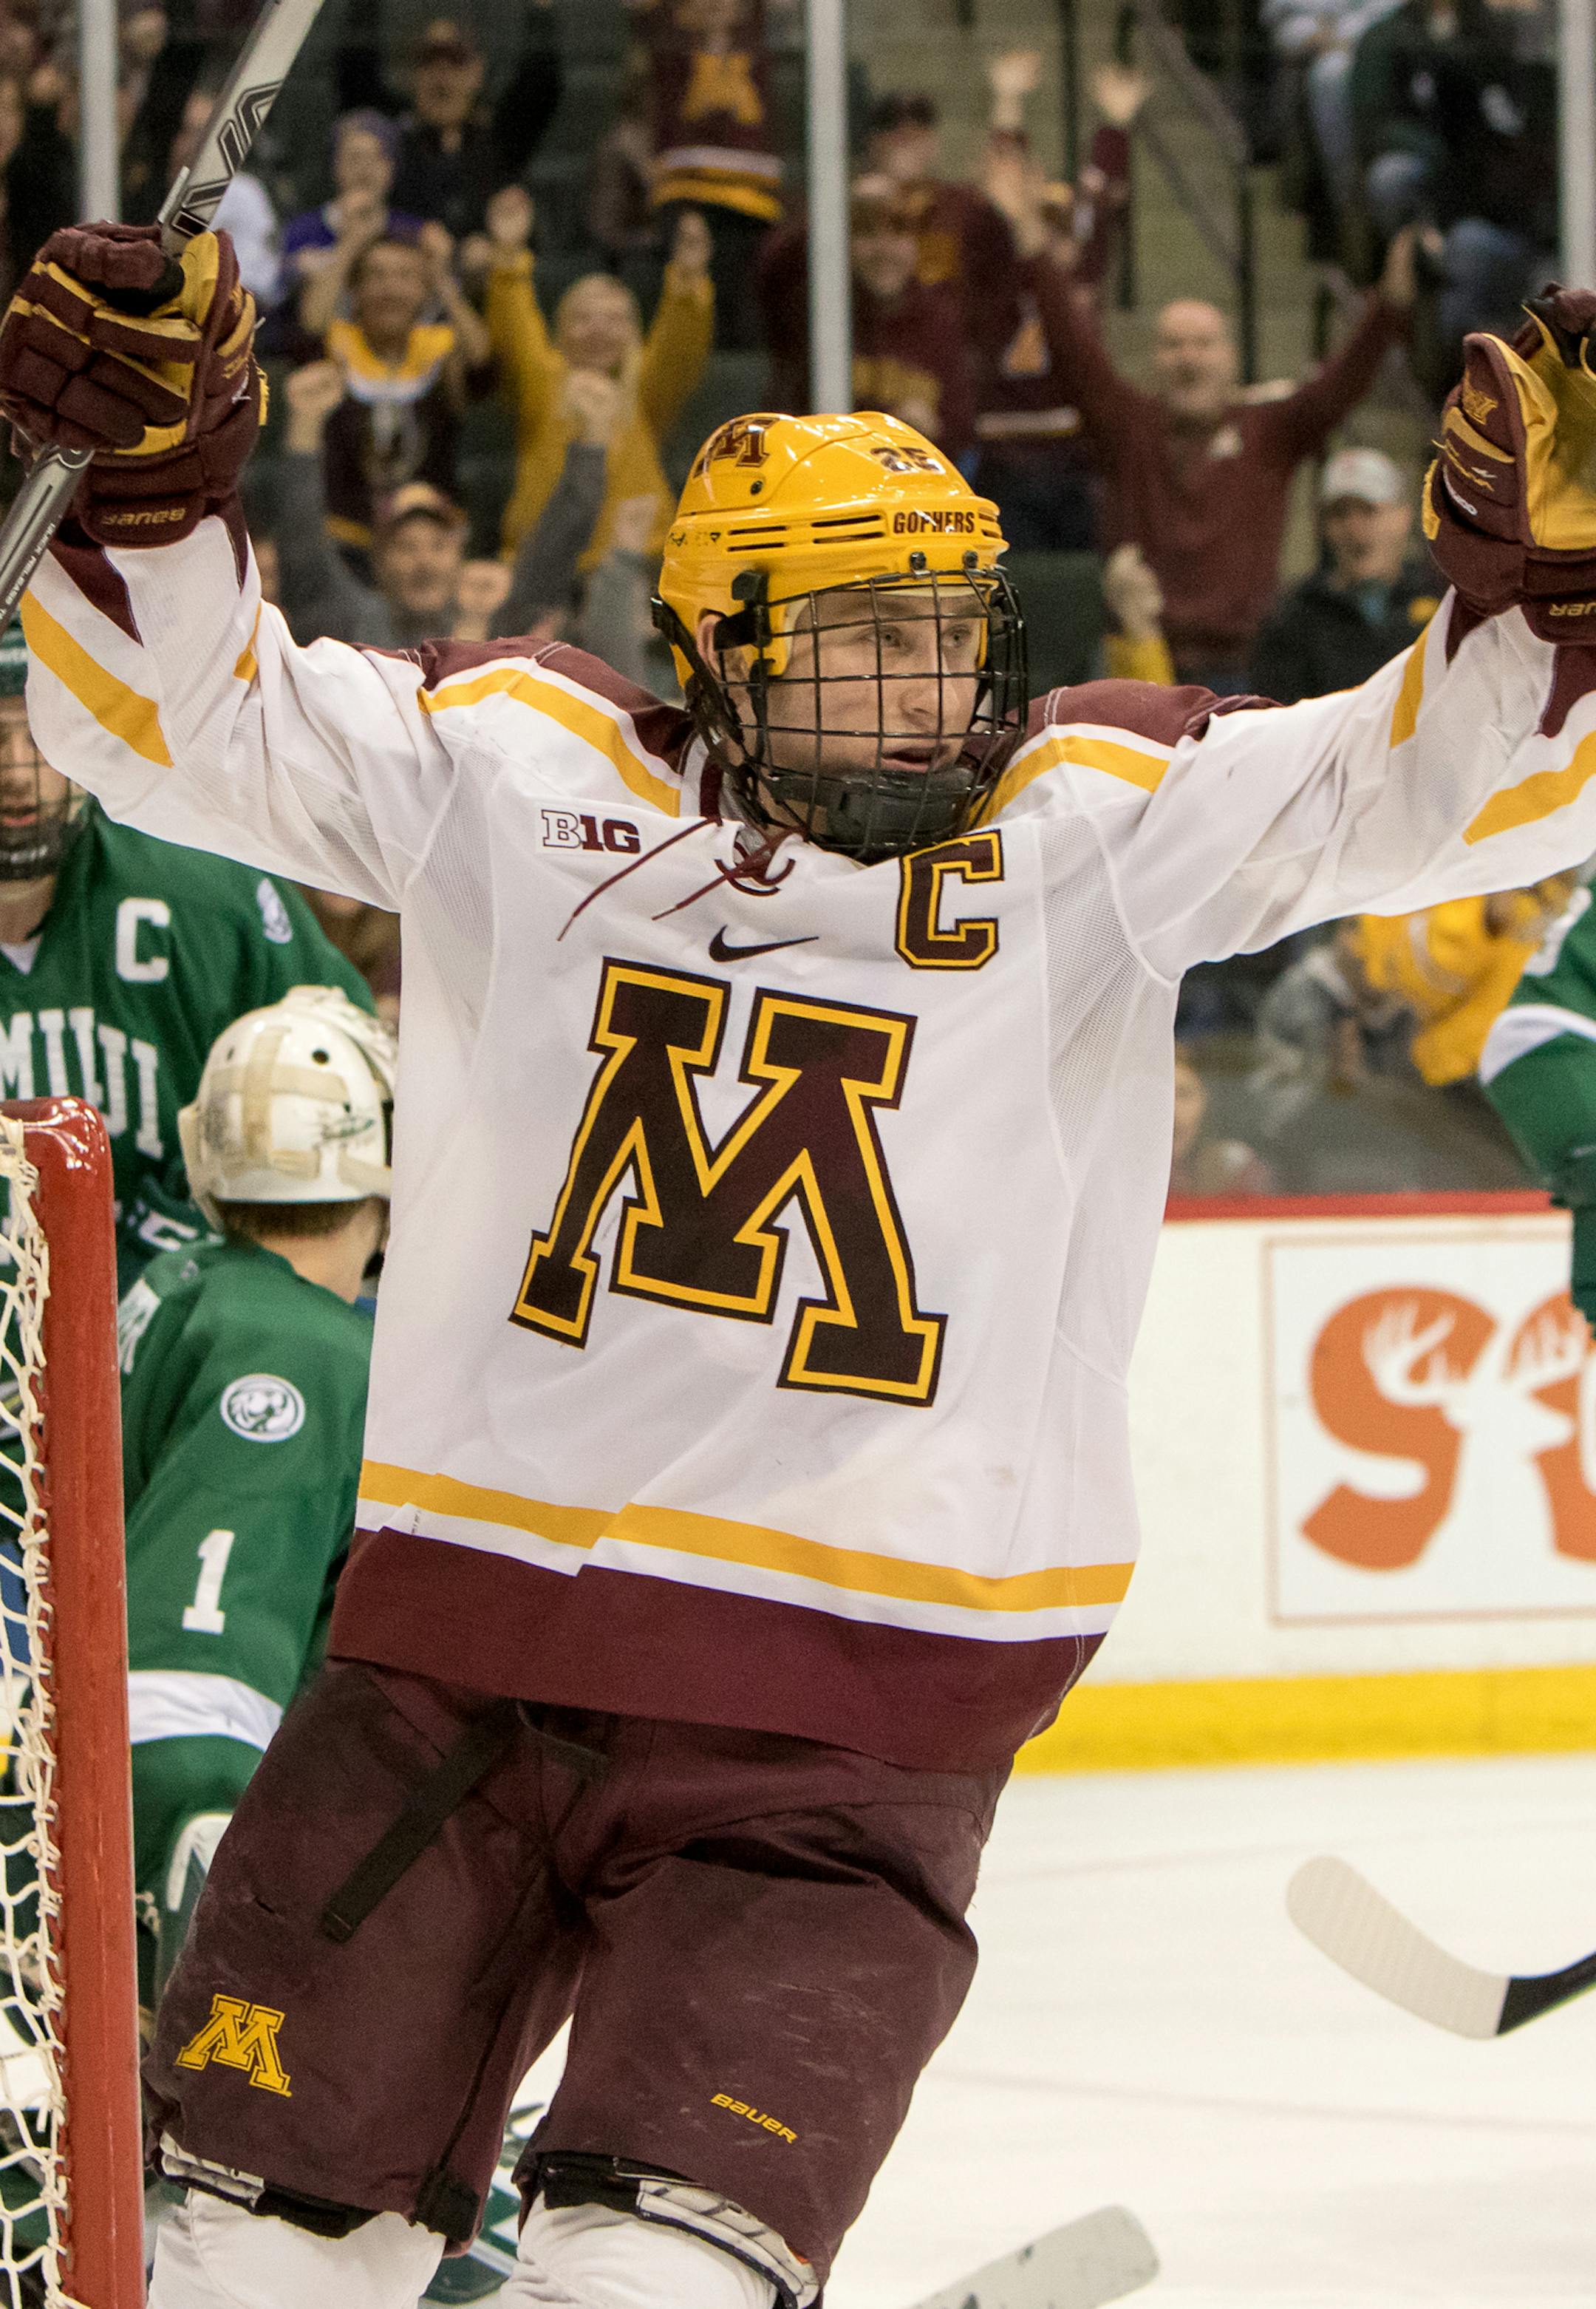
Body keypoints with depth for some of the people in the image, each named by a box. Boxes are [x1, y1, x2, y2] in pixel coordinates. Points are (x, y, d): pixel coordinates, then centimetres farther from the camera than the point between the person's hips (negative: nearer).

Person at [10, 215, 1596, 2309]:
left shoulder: (1095, 823, 1)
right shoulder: (519, 774, 3)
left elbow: (1411, 791, -7)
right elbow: (202, 724, 1)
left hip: (851, 1715, -2)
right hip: (462, 1642, 2)